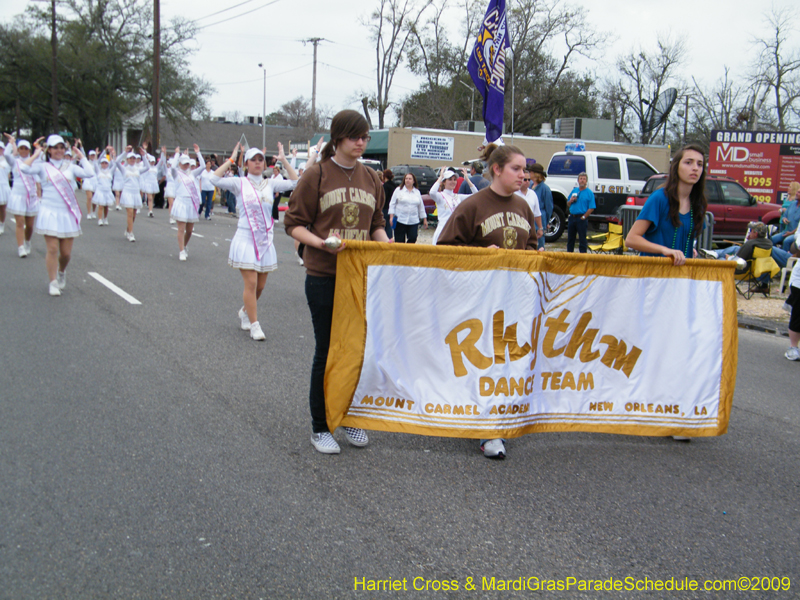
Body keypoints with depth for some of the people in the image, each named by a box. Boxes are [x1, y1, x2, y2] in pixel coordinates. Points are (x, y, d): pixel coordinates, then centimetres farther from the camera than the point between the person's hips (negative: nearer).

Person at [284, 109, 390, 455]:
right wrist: (320, 242, -21)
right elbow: (293, 223, -5)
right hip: (324, 277, -4)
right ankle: (320, 428, 16)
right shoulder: (317, 174, -6)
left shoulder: (371, 179, 9)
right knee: (327, 351, 3)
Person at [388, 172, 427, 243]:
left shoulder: (417, 192, 15)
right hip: (400, 220, -2)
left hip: (413, 221, 2)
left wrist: (424, 219, 17)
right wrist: (391, 217, -6)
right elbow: (392, 204, 4)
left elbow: (421, 207, 19)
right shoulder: (398, 190, 6)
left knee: (413, 239, -9)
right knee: (399, 240, -2)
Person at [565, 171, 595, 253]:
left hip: (582, 218, -5)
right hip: (572, 217, 5)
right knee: (570, 238, 10)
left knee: (582, 239, -2)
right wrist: (571, 201, -4)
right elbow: (568, 205, 18)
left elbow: (591, 208, -9)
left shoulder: (589, 193, -3)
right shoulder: (574, 191, 13)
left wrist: (583, 217, -14)